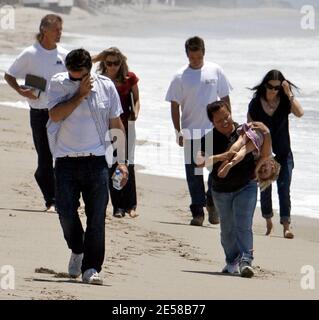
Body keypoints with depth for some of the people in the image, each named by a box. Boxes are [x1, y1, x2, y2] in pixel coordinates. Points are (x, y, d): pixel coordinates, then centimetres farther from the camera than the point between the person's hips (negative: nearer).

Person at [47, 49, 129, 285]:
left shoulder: (106, 86, 4)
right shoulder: (58, 84, 1)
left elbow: (116, 125, 9)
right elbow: (55, 115, -14)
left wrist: (122, 161, 4)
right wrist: (80, 94, -14)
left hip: (96, 161, 0)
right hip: (67, 161, 0)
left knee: (97, 217, -4)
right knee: (66, 212, -5)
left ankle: (91, 268, 0)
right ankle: (77, 251, 23)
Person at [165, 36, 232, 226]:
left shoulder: (215, 71, 2)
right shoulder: (181, 77, -1)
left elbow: (225, 98, 8)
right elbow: (175, 105, 1)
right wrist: (178, 132, -4)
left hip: (214, 130, 0)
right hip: (191, 131, 0)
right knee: (194, 172, 2)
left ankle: (212, 202, 19)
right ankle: (197, 212, 8)